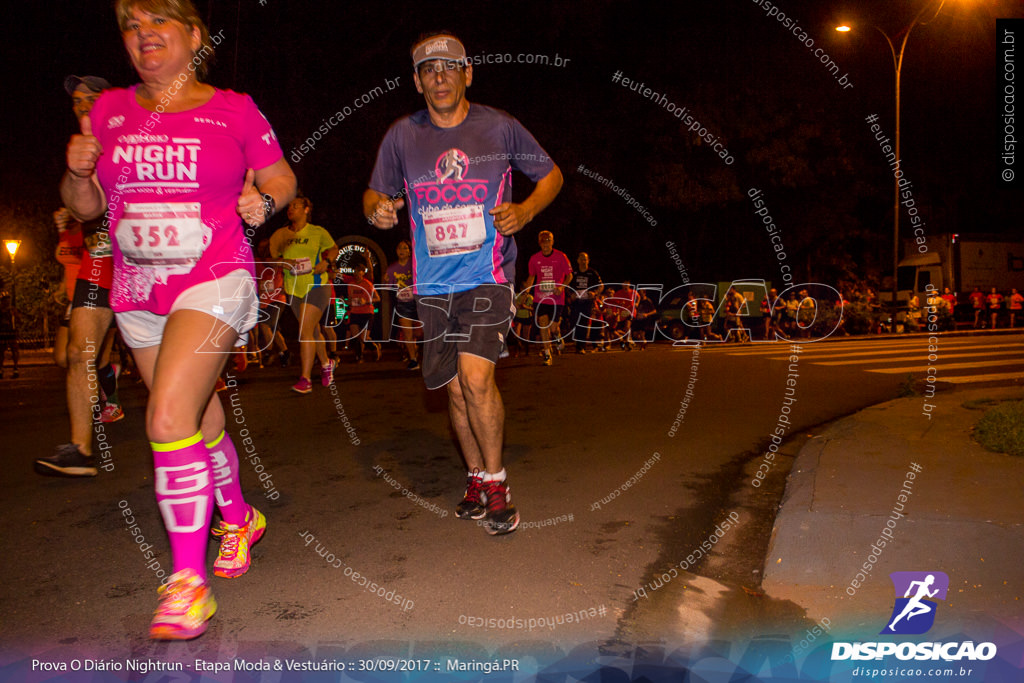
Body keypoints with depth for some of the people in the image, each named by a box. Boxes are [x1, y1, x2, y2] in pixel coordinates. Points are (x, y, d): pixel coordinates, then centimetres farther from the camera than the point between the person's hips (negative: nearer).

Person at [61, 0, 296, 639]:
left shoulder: (234, 109, 0)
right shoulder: (109, 110, 10)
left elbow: (283, 179, 7)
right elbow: (84, 207, 14)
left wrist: (264, 201, -14)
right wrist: (78, 173, -7)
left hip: (214, 280, -5)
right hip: (138, 295, 5)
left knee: (169, 419, -19)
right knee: (200, 423, 14)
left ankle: (189, 580, -8)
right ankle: (238, 517, 38)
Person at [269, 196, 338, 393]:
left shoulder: (318, 232, -1)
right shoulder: (282, 235, 6)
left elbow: (333, 248, 12)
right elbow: (273, 256, 9)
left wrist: (326, 261, -8)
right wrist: (283, 262, -13)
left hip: (316, 286, -4)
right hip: (294, 289, 5)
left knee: (305, 331, -14)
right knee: (313, 331, 15)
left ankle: (305, 379, -11)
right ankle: (325, 364, 38)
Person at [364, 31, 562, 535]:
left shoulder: (499, 127, 1)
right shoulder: (402, 136, 6)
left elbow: (551, 175, 11)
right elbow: (374, 194, 15)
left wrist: (524, 212, -8)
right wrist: (378, 209, -10)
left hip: (489, 274, -3)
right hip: (433, 284, 3)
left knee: (475, 376, -19)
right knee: (455, 389, 8)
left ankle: (495, 481, 1)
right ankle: (476, 478, 28)